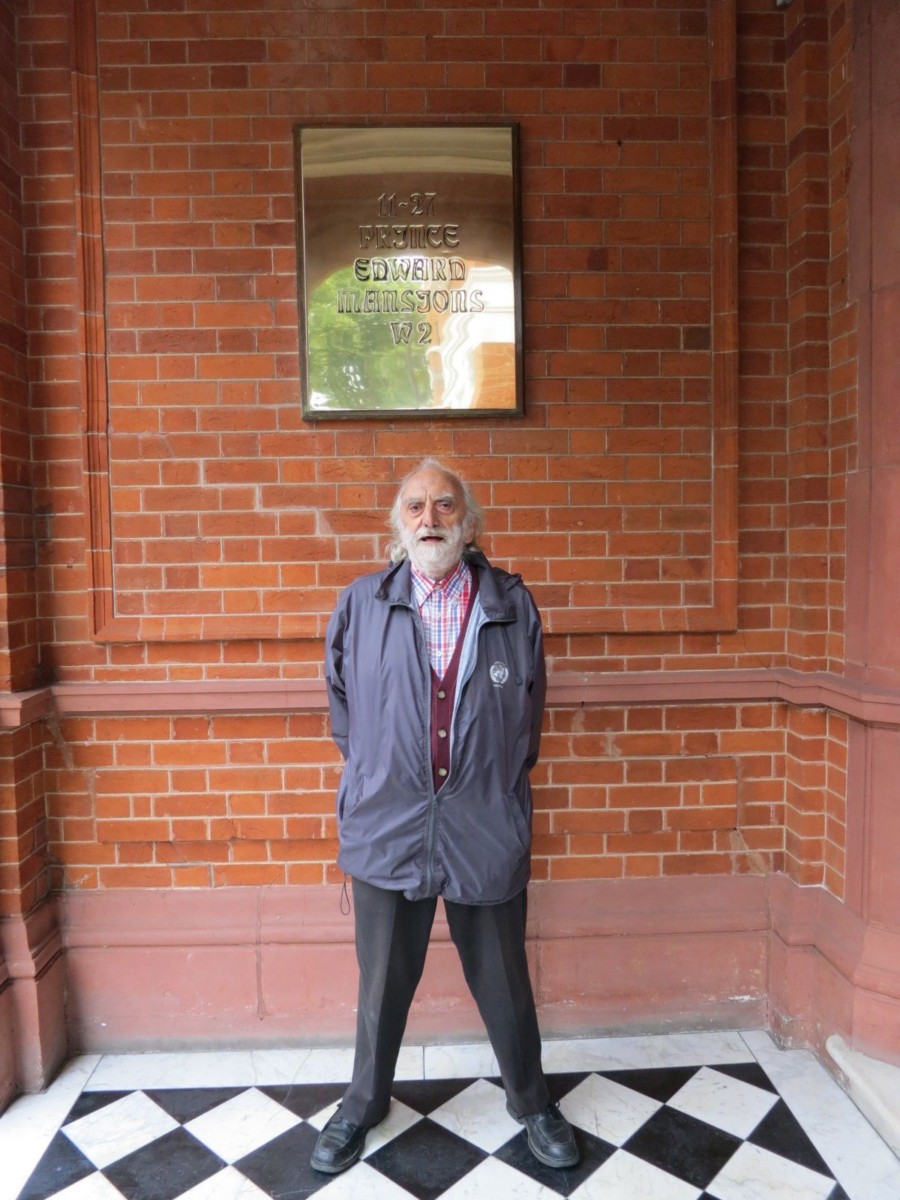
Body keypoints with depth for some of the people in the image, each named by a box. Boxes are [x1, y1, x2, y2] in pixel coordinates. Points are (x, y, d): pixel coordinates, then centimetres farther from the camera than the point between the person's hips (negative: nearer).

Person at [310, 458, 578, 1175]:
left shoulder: (514, 605, -2)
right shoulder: (361, 606, -2)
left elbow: (530, 708, 9)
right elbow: (342, 705, 11)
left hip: (486, 830, 0)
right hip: (387, 828, 0)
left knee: (503, 982, 17)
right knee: (383, 983, 18)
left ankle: (530, 1101, 43)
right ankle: (364, 1105, 44)